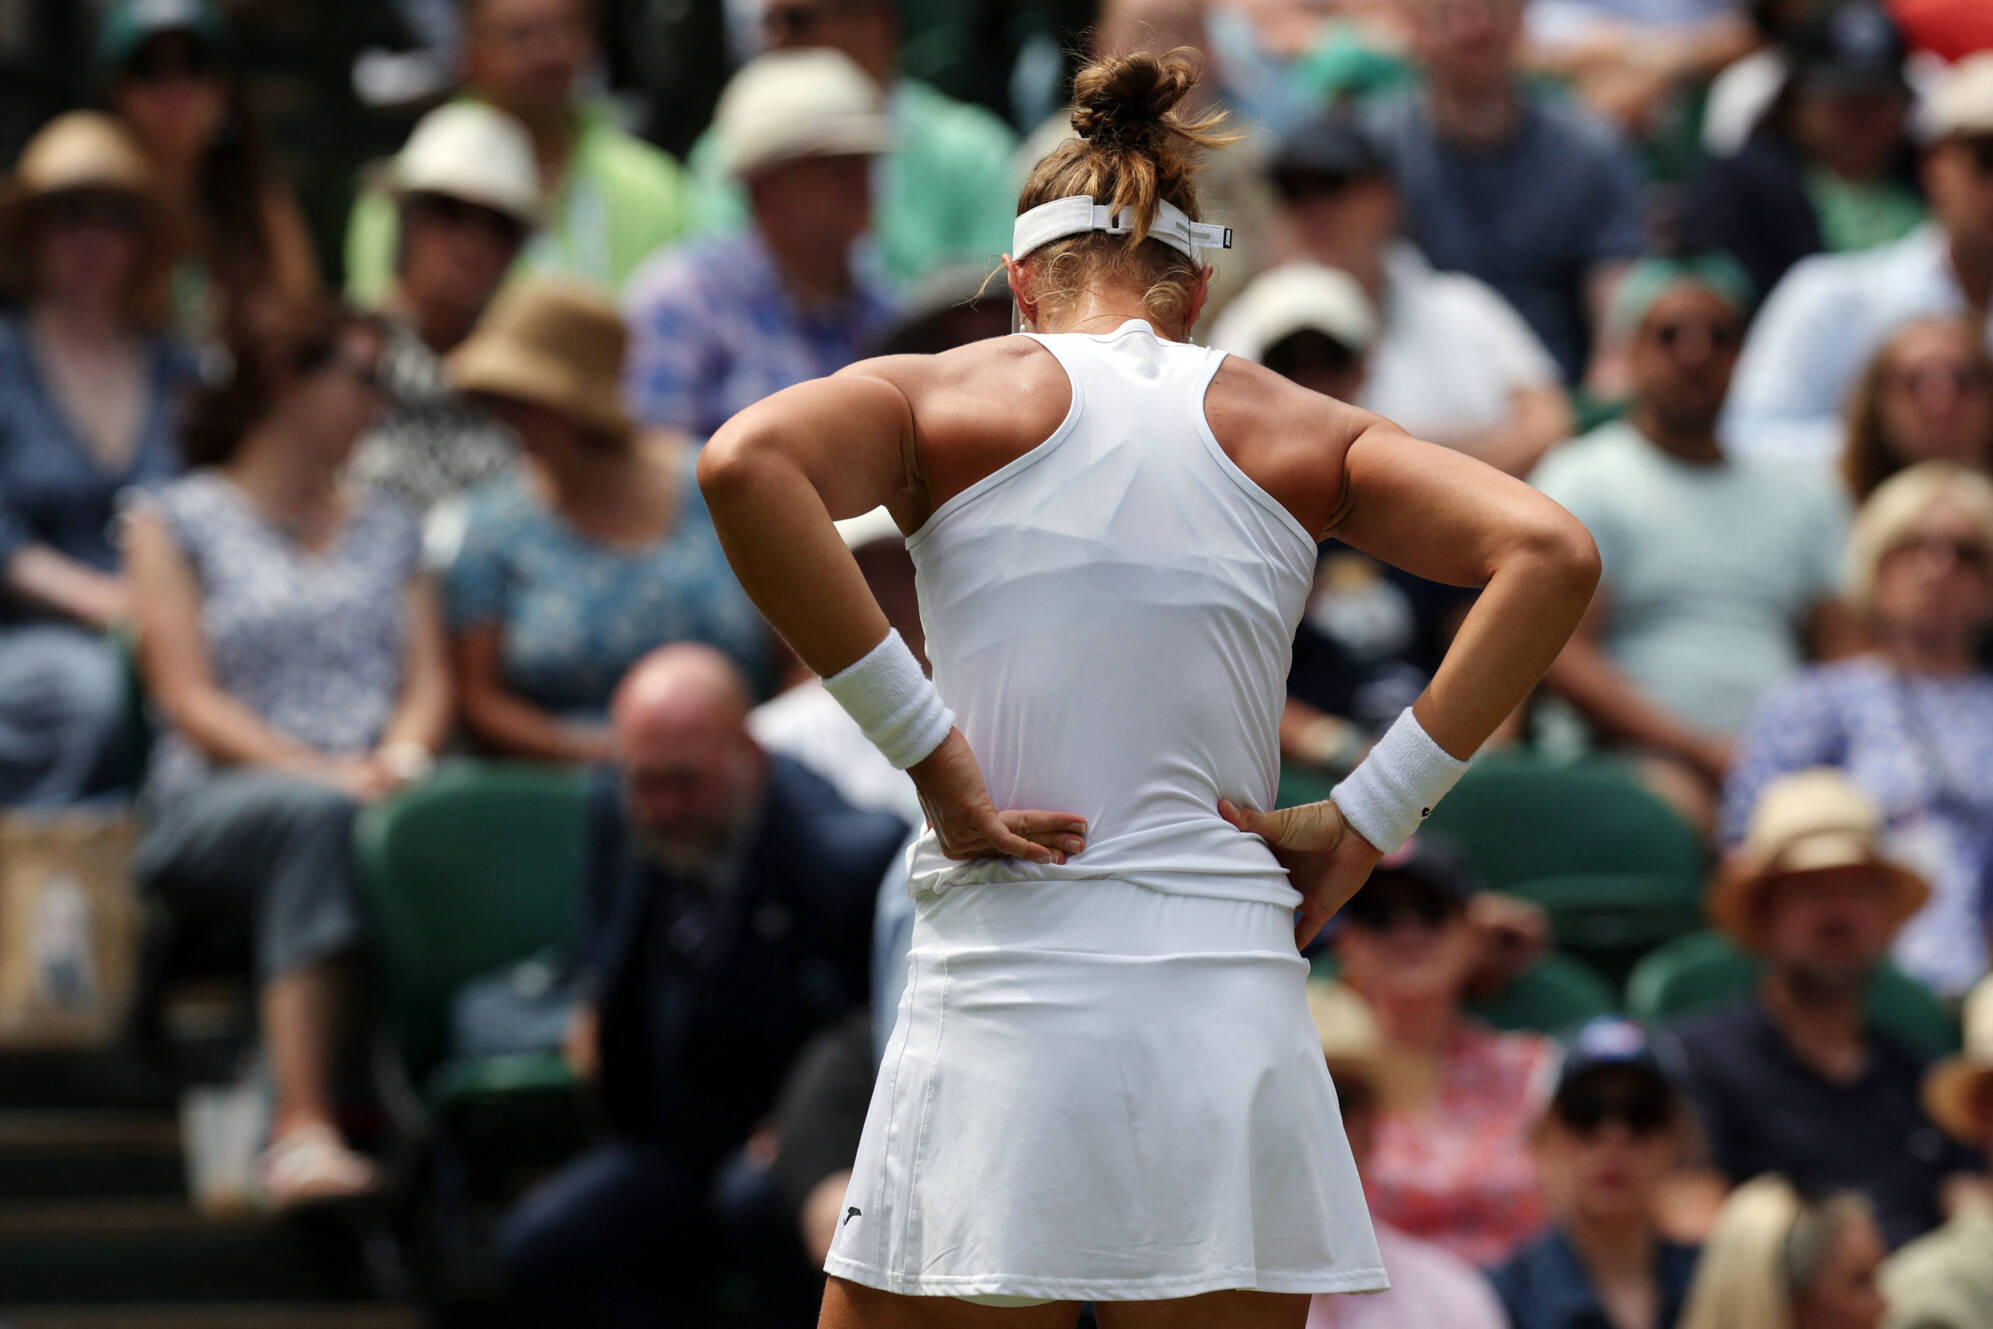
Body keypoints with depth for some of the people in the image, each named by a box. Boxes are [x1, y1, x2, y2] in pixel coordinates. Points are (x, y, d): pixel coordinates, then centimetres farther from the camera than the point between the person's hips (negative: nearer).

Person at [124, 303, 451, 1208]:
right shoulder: (177, 522, 12)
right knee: (318, 819, -41)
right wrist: (321, 773, -15)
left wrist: (401, 755, -9)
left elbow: (430, 682, 16)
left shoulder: (387, 529, 27)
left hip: (366, 788, 3)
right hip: (217, 802, -3)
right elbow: (190, 700, 0)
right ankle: (302, 1126, -52)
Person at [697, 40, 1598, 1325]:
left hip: (1001, 1011, -2)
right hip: (1235, 1016, 2)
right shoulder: (1293, 427, 11)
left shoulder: (960, 397, 6)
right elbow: (1550, 554, 0)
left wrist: (922, 746, -11)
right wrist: (1368, 818, 1)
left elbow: (747, 464, -15)